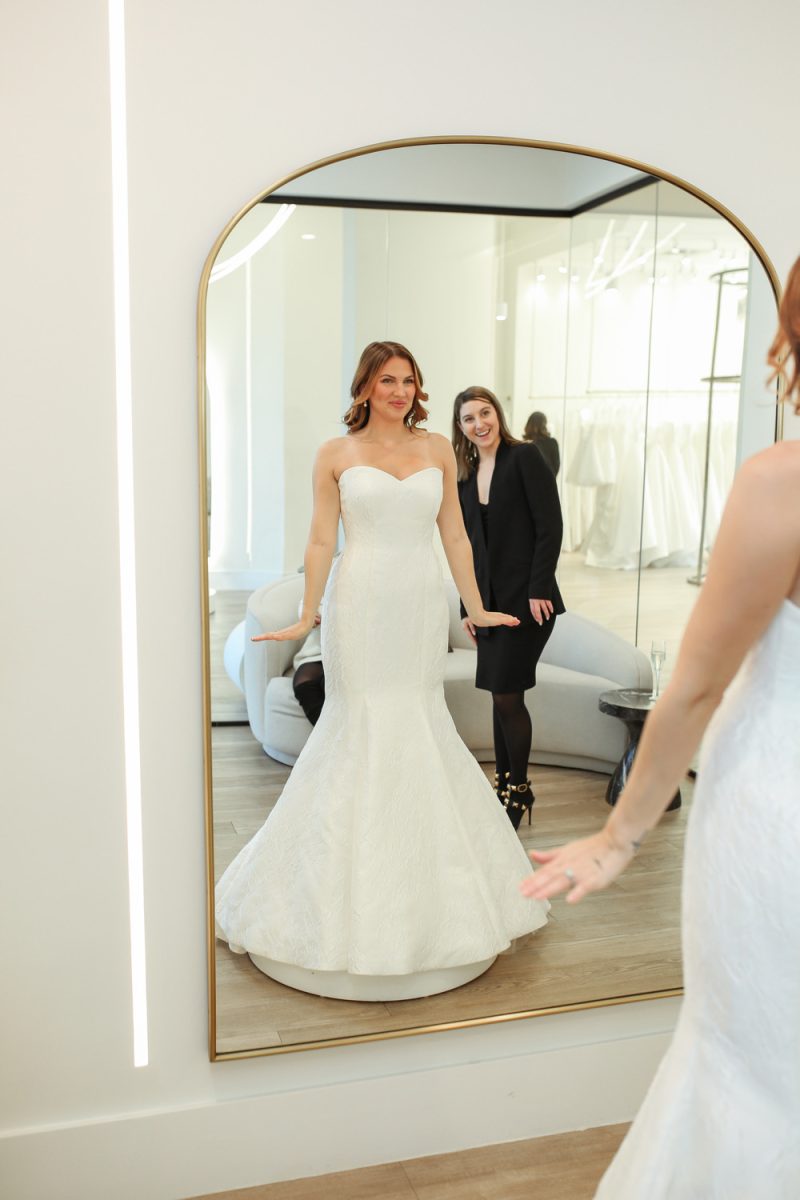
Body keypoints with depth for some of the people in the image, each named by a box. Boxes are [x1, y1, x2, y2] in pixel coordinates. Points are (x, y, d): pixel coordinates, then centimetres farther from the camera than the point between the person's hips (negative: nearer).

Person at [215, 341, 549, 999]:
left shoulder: (438, 449, 9)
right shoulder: (336, 454, 2)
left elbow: (455, 535, 10)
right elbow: (321, 540, 1)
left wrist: (477, 609, 9)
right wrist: (307, 617, -1)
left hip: (422, 602, 2)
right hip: (360, 603, -2)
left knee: (418, 714, 6)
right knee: (362, 718, 2)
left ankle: (424, 889, 22)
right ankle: (356, 896, 17)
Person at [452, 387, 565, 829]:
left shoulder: (524, 458, -7)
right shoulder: (466, 477, 13)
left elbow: (550, 527, -12)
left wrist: (539, 590, -18)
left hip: (527, 599, -7)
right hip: (490, 601, 7)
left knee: (507, 695, -6)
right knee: (500, 696, 10)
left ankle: (519, 790, 10)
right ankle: (504, 785, 21)